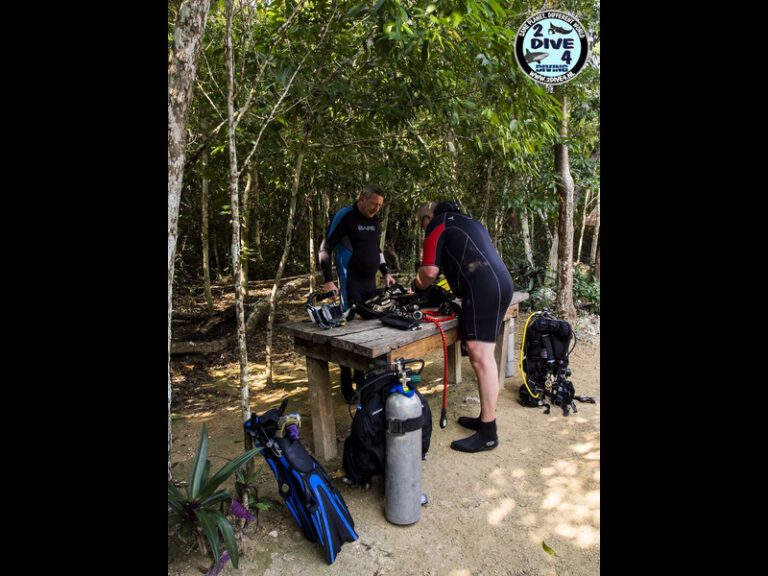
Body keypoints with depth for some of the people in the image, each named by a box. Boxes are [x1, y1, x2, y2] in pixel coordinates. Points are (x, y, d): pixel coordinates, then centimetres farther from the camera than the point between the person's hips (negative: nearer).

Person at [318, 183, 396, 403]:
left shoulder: (374, 219, 11)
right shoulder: (344, 216, -11)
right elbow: (324, 249, -11)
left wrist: (385, 272, 14)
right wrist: (328, 280, -18)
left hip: (370, 281, 7)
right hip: (351, 283, -7)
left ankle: (362, 376, 24)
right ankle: (347, 386, 4)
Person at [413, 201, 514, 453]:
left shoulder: (437, 227, 4)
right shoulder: (466, 221, 30)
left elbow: (430, 271, -4)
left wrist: (418, 286, 16)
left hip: (484, 290, -9)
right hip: (500, 284, 9)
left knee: (481, 358, -8)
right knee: (482, 356, 14)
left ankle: (488, 433, -4)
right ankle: (485, 417, 23)